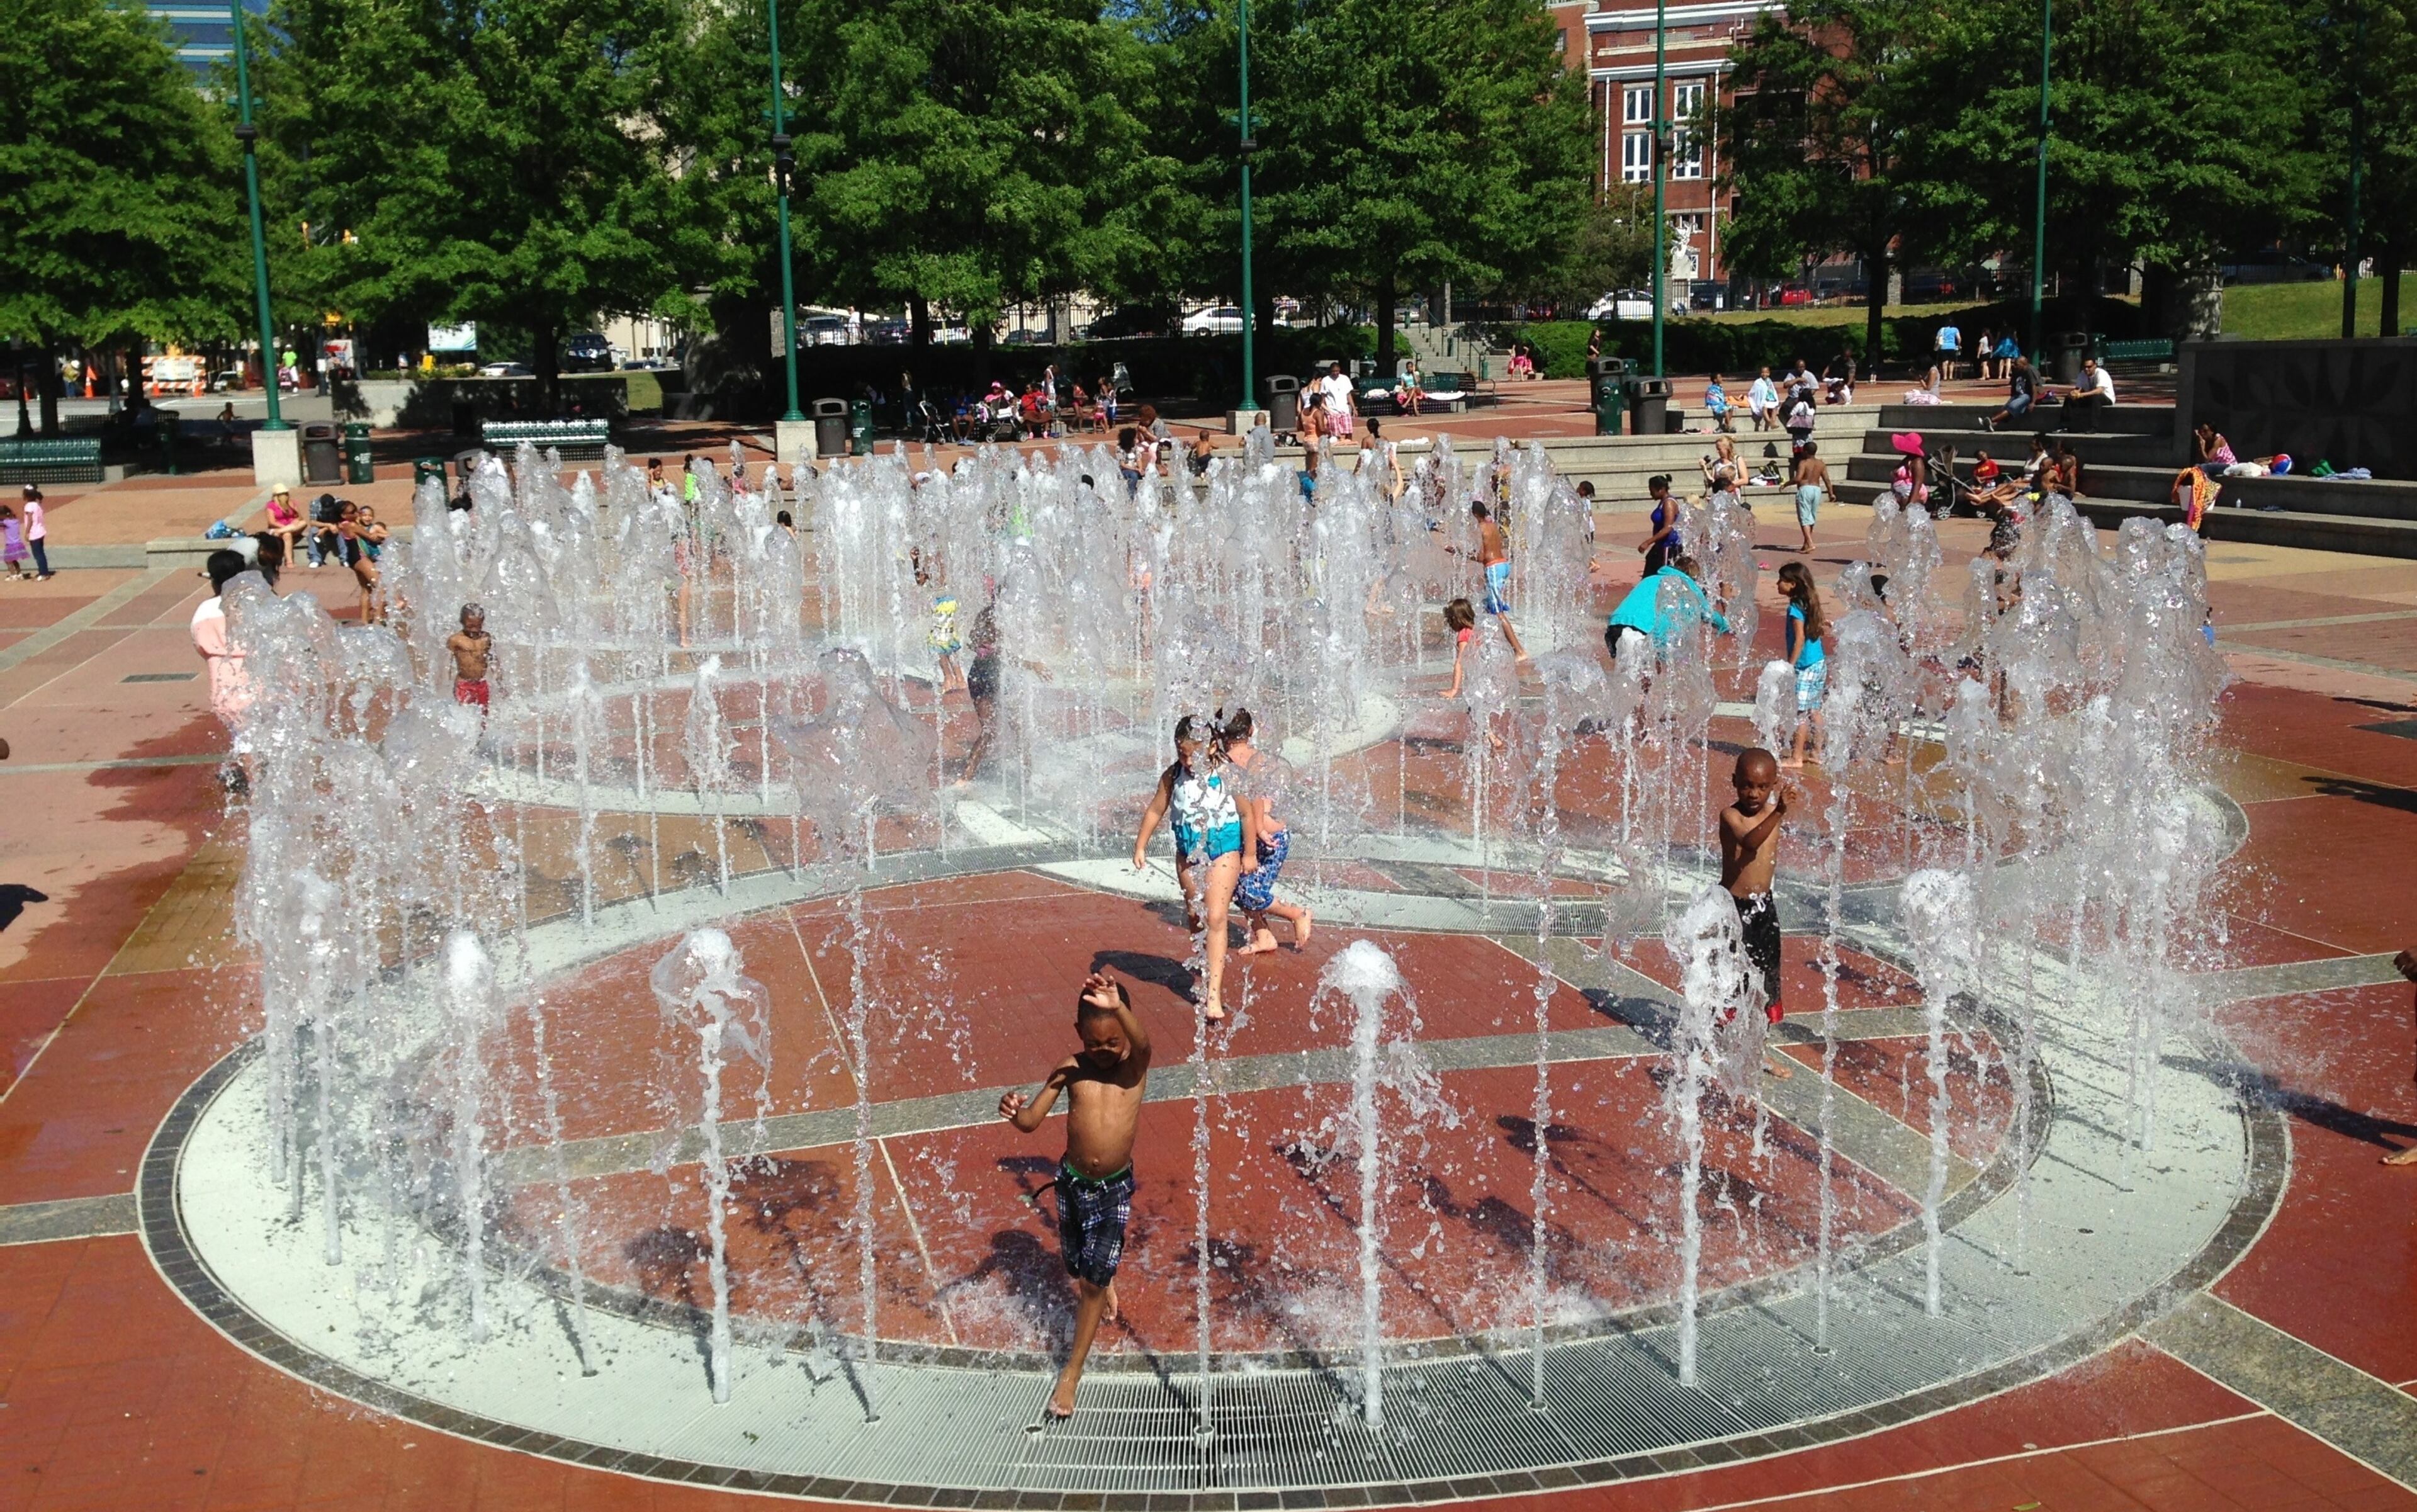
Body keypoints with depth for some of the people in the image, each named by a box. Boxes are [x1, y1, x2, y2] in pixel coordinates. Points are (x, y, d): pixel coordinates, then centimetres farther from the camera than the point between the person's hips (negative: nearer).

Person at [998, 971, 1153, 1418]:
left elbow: (1142, 1040, -39)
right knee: (1078, 1267, 21)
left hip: (1116, 1187, -2)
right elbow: (1031, 1122, -10)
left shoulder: (1135, 1063, -14)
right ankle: (1105, 1282, 58)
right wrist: (1014, 1112, -35)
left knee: (1094, 1281, -2)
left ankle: (1072, 1373, 13)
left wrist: (1118, 1008, -60)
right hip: (1073, 1182, 3)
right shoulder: (1070, 1069, -9)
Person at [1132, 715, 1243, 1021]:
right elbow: (1155, 811, 7)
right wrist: (1140, 847, 6)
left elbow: (1247, 813, -3)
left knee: (1215, 918, -13)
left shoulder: (1226, 774, -14)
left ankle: (1214, 994, -15)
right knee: (1195, 918, 14)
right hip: (1188, 854, 4)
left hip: (1223, 852, -4)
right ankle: (1207, 972, 35)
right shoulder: (1173, 775, -6)